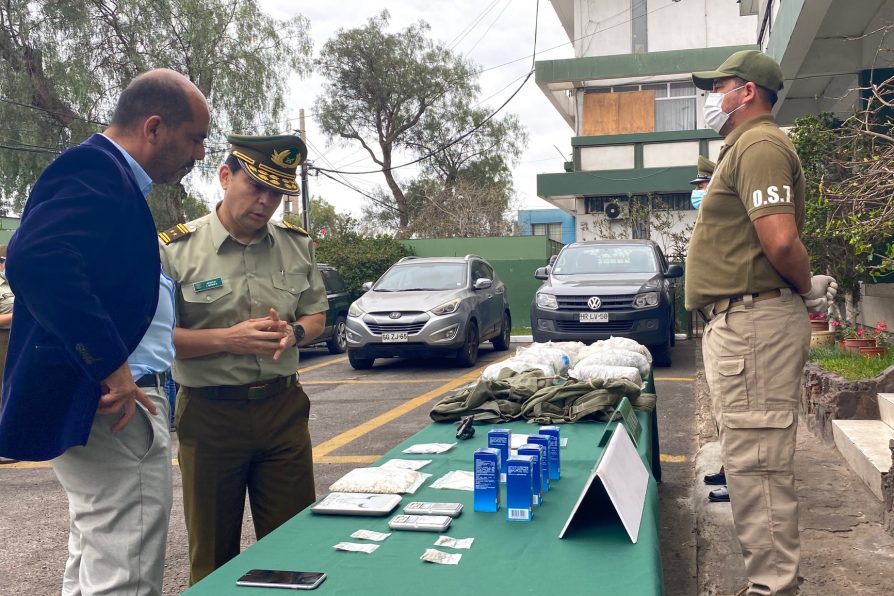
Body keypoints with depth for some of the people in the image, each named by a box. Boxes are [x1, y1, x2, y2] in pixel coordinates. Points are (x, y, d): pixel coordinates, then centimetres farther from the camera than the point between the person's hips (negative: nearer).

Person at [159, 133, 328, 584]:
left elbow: (316, 314, 12)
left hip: (284, 408, 3)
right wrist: (229, 339, -21)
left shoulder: (297, 245, 4)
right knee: (213, 558, 13)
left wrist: (294, 332, -11)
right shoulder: (175, 249, -8)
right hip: (210, 413, -3)